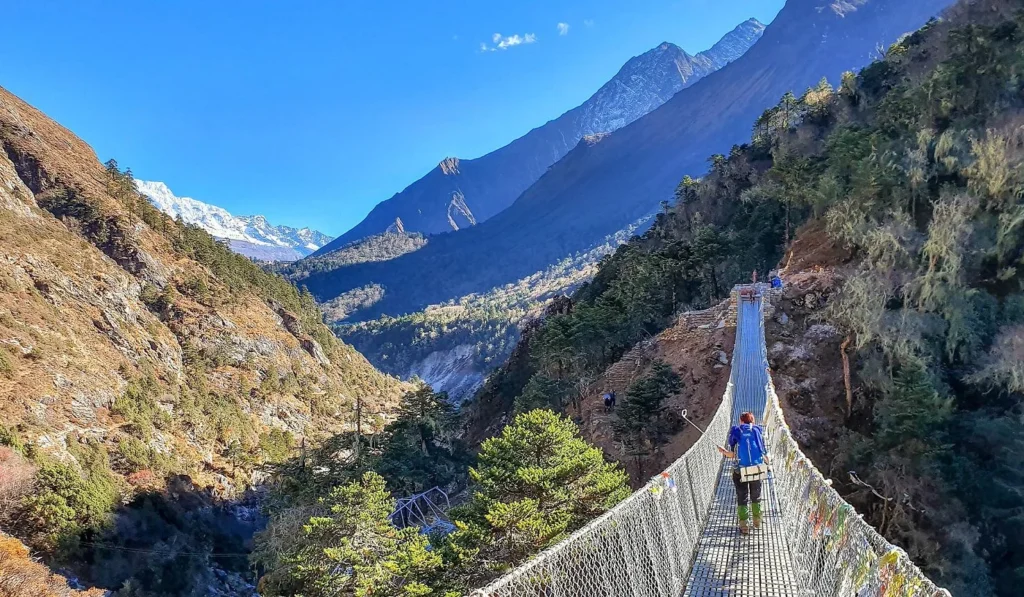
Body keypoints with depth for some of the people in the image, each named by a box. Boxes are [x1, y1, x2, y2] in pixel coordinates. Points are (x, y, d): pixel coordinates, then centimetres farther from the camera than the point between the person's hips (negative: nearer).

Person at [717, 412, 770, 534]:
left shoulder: (736, 431, 1)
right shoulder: (758, 431, 5)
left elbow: (732, 454, -4)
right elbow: (765, 454, 3)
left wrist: (723, 451, 12)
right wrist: (767, 464, 20)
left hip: (741, 472, -2)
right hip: (757, 470, 2)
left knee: (742, 499, 9)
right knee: (756, 497, 21)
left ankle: (744, 526, 11)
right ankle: (757, 522, 32)